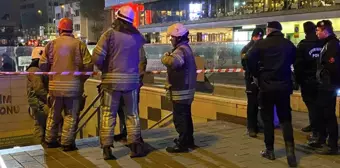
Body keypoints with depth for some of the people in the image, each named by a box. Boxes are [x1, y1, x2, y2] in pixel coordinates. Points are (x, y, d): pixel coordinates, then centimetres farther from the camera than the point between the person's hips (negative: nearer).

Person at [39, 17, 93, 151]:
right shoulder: (79, 44, -4)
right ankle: (67, 143, 4)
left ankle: (50, 140, 25)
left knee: (54, 114, 16)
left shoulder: (52, 44, 2)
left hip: (55, 85, 3)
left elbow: (43, 65, 1)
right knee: (71, 115, 5)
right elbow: (88, 65, -8)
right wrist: (82, 78, 8)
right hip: (73, 85, -3)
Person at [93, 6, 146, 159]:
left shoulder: (110, 34, -7)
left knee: (108, 115, 6)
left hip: (111, 79, -2)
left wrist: (103, 69, 5)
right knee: (132, 114, 13)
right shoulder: (137, 36, 3)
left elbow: (97, 57, -10)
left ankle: (106, 149, 5)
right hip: (131, 79, 2)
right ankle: (135, 147, 13)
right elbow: (142, 58, -1)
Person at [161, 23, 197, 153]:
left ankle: (182, 144, 0)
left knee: (179, 118, -5)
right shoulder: (186, 48, 15)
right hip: (186, 88, 11)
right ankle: (189, 140, 30)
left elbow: (172, 62, -39)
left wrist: (165, 57, -20)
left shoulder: (181, 50, -19)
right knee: (185, 115, 19)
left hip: (180, 90, -11)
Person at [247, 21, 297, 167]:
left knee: (267, 118, 9)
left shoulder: (261, 44, -7)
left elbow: (250, 60, -14)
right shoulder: (289, 44, 2)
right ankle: (290, 149, -6)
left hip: (266, 85, -2)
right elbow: (294, 60, 10)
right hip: (284, 85, 2)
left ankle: (269, 151, 14)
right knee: (285, 118, 8)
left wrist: (258, 75, 0)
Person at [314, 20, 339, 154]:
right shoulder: (328, 44, 15)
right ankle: (322, 140, 27)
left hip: (329, 86, -10)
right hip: (325, 85, 10)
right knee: (321, 112, 16)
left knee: (329, 114, -5)